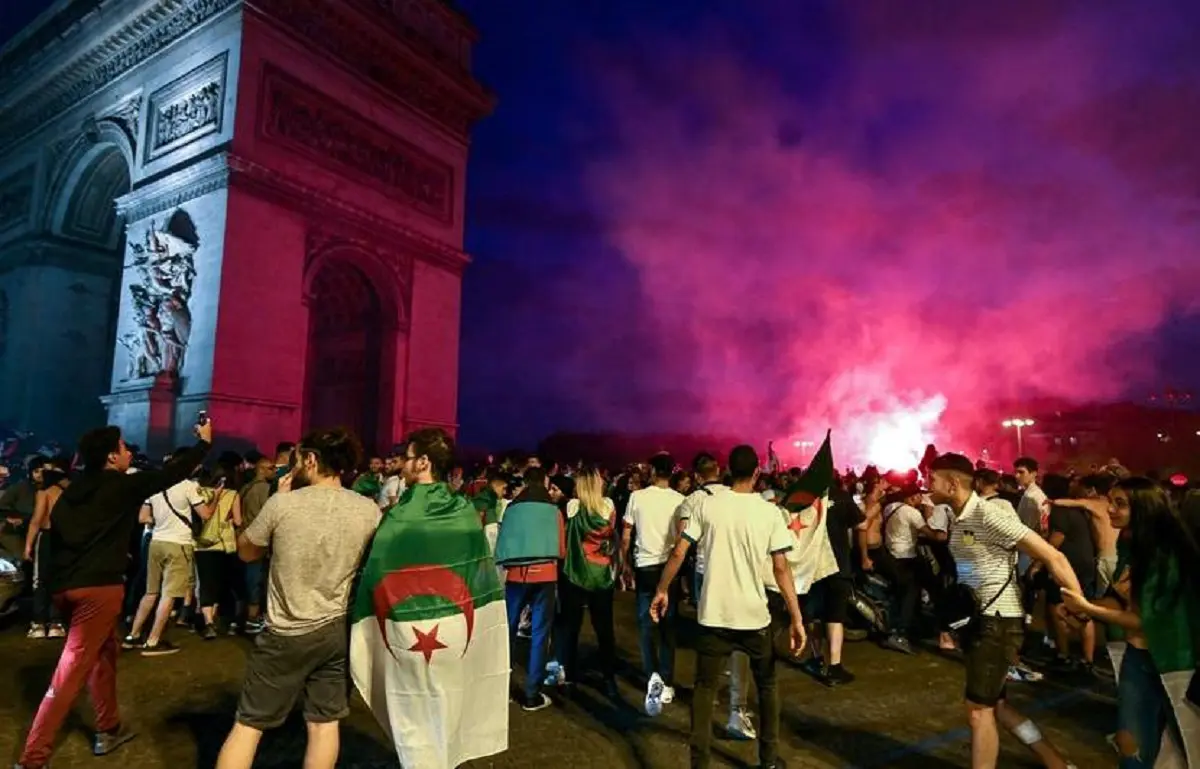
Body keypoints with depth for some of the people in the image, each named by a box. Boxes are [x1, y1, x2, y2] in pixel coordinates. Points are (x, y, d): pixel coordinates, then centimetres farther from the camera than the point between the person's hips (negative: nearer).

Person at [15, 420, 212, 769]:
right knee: (72, 670, -4)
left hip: (66, 585, 9)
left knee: (104, 653, 22)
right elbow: (173, 473, 1)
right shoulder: (123, 486, -6)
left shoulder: (74, 490, 15)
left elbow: (57, 536, 18)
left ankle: (109, 730, 32)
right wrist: (204, 442, 15)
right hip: (98, 586, -8)